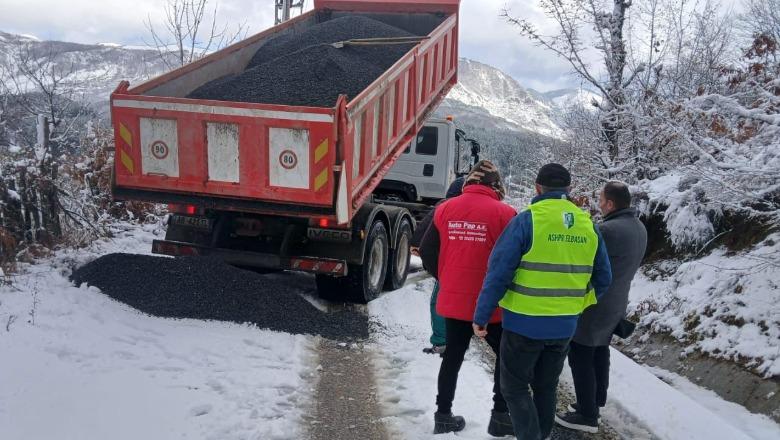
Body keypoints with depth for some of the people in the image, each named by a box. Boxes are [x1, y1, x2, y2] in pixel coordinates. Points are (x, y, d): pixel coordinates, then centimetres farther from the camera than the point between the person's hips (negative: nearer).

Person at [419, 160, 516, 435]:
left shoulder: (445, 209, -2)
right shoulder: (504, 213, -13)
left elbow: (427, 252, 4)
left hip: (453, 299, 4)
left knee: (453, 356, 17)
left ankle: (443, 416, 24)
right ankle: (500, 416, 18)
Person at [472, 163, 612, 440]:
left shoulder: (527, 220, -13)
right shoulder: (589, 226, 3)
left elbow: (499, 272, -15)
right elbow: (602, 279, 9)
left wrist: (481, 316, -9)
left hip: (525, 323, -5)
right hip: (565, 325, 5)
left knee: (514, 386, 10)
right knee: (546, 387, 21)